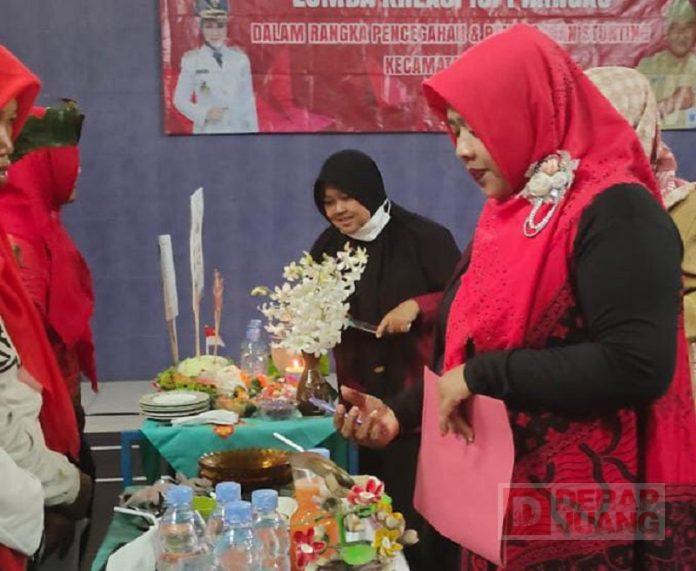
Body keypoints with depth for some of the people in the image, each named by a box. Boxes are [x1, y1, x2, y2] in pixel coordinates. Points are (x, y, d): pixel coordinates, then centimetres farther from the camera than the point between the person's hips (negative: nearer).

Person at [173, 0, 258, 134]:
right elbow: (180, 100, 2)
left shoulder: (240, 58, 5)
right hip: (208, 131, -2)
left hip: (239, 130, 2)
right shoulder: (192, 60, 0)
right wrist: (204, 114, -12)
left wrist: (253, 130, 5)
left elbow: (248, 101, 8)